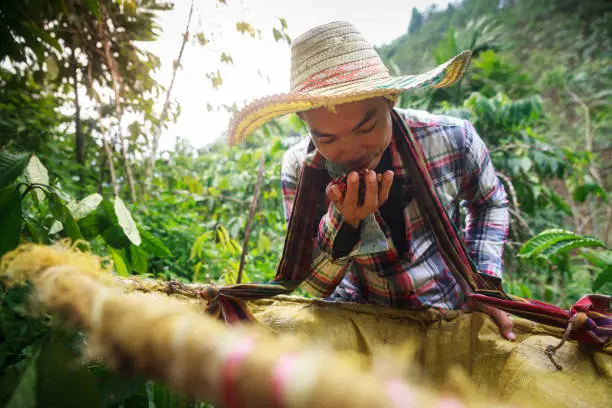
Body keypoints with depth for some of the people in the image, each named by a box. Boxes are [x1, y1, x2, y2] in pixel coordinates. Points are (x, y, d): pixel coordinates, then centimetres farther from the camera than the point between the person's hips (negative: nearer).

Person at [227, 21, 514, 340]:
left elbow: (489, 204, 4)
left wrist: (485, 282, -8)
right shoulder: (299, 170, -20)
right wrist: (344, 221, -33)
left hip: (447, 311, 0)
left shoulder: (452, 139, -19)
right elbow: (313, 283, -15)